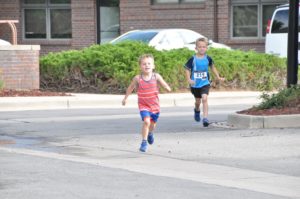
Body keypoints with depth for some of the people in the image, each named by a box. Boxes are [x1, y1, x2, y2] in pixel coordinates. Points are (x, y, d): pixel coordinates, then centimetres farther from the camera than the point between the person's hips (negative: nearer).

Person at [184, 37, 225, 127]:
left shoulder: (208, 59, -5)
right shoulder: (192, 59, -11)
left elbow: (212, 67, 13)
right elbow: (187, 69, -4)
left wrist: (218, 77, 15)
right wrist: (189, 80, -17)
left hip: (205, 83, 0)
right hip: (195, 84, 0)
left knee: (204, 98, -20)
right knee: (198, 101, 18)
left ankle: (205, 118, -21)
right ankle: (197, 110, 52)